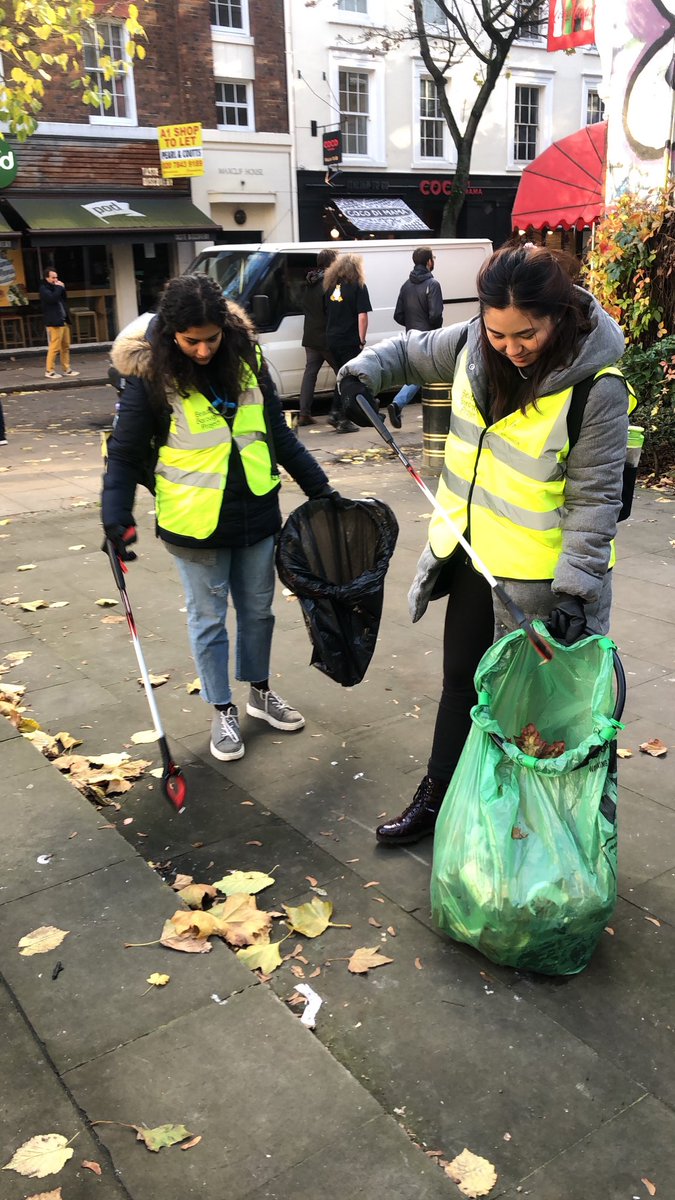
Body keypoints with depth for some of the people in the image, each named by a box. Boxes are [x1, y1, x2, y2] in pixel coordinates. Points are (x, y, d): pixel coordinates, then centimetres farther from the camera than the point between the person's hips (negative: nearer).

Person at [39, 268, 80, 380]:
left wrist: (62, 288, 6)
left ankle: (66, 369, 15)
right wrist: (59, 288, -10)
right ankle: (49, 371, -6)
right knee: (54, 347, -10)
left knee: (65, 347, 9)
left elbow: (64, 299, 20)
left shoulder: (55, 287, 21)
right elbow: (52, 298, -22)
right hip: (54, 322, -9)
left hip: (64, 321, 9)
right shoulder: (44, 289, -5)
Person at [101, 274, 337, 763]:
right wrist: (117, 517, -20)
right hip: (195, 524, -4)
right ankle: (223, 711, 27)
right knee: (209, 618, 9)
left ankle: (260, 692, 38)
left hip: (257, 514, 4)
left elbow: (279, 433, 9)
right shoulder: (150, 375, -12)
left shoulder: (246, 358, -1)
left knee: (258, 609, 17)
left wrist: (319, 487, 9)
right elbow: (125, 454, -8)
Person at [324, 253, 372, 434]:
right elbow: (362, 316, -13)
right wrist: (362, 340, -7)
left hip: (331, 339, 6)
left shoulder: (331, 285, 10)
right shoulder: (358, 286, -7)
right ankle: (343, 420, 2)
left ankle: (335, 414, 19)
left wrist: (331, 333, 18)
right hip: (349, 341, -6)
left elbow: (327, 312, 13)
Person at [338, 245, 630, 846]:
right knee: (461, 682, 21)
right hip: (473, 555, 6)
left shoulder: (597, 388, -22)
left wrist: (575, 588, -22)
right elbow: (413, 350, 14)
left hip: (538, 576, -6)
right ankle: (436, 799, 41)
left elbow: (595, 497, -18)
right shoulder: (472, 345, -6)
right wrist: (368, 369, -6)